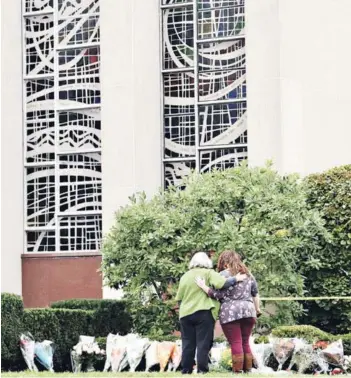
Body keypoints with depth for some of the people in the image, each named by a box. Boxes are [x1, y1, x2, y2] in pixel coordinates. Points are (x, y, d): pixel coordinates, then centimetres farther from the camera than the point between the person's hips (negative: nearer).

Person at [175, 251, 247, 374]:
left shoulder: (185, 276, 14)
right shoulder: (208, 273, 0)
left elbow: (179, 298, 16)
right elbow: (222, 283, -15)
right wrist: (236, 279, -2)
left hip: (185, 314, 4)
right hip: (203, 312, -4)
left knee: (188, 344, 7)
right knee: (203, 343, -2)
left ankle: (186, 370, 6)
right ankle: (202, 370, -7)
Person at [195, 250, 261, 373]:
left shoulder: (224, 274, -2)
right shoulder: (248, 274, 17)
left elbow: (217, 294, -8)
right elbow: (255, 294, 20)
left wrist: (203, 286, -2)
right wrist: (257, 309, 30)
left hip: (230, 312, -5)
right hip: (248, 311, 5)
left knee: (236, 343, -6)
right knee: (245, 342, 12)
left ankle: (238, 370, -8)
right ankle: (248, 370, 10)